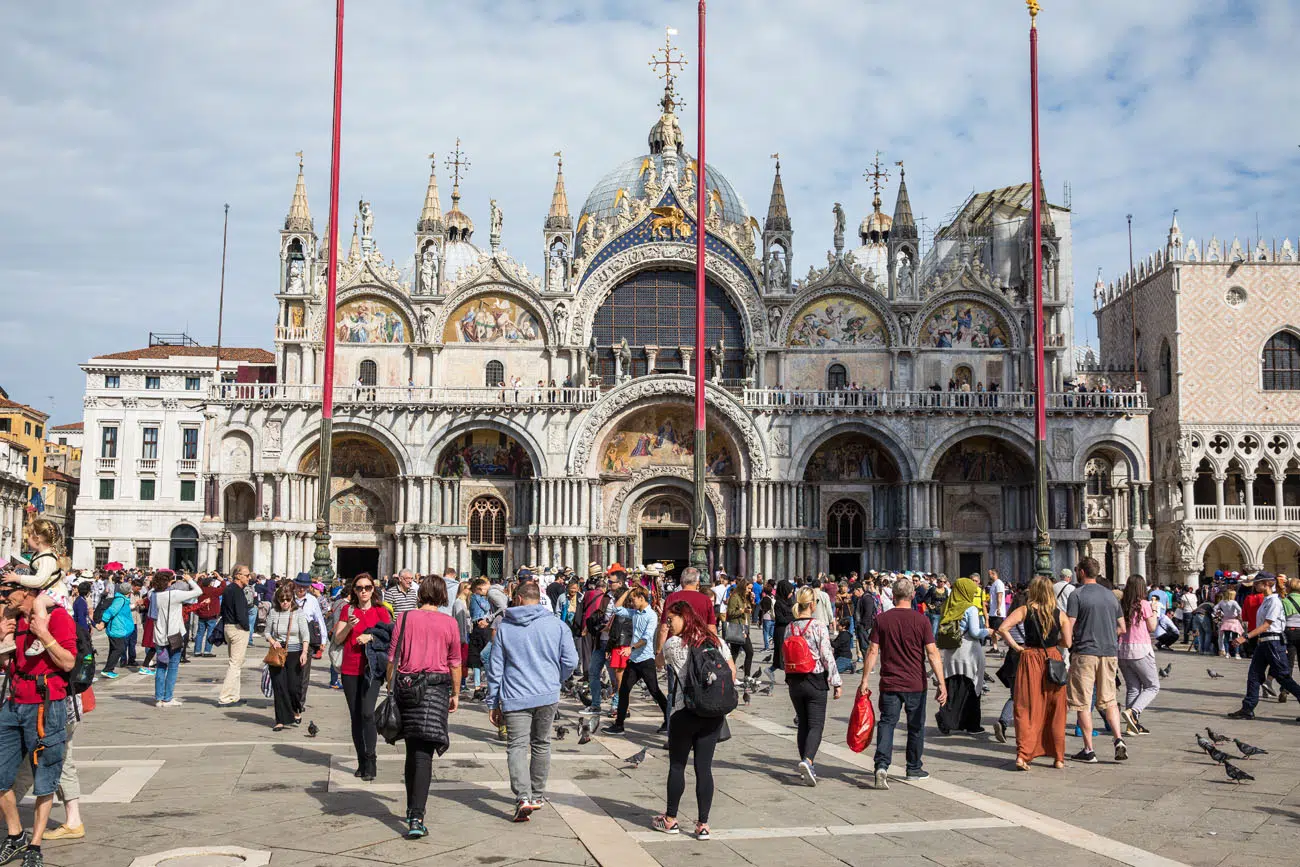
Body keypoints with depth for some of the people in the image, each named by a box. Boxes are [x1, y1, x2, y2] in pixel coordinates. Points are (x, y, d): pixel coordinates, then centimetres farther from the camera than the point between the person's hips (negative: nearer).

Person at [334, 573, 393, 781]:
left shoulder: (381, 611, 3)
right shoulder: (348, 609, 8)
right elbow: (337, 639, 5)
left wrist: (371, 636, -15)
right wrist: (348, 626, -13)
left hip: (371, 669, -3)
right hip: (350, 670, 3)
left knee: (367, 713, -17)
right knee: (355, 716, 7)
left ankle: (370, 762, -11)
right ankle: (361, 762, 17)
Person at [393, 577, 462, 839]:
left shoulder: (406, 618, 1)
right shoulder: (449, 623, -1)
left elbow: (393, 657, 1)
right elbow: (455, 662, 5)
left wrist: (391, 688, 11)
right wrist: (456, 694, 16)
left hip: (406, 686, 2)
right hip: (436, 686, -2)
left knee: (412, 749, 18)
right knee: (424, 754, -4)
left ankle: (412, 810, 29)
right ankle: (416, 818, -14)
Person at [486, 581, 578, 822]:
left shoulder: (504, 627, 3)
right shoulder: (556, 625, 3)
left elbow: (495, 667, 5)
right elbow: (571, 662, 1)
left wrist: (494, 703, 11)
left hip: (515, 698, -2)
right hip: (548, 696, 2)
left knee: (517, 746, -5)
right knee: (541, 744, 17)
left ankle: (523, 797, -23)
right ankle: (537, 796, 27)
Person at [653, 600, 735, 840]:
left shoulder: (673, 644, -8)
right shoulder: (716, 641, 5)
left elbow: (659, 663, 9)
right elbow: (732, 670, 9)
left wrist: (662, 634, 13)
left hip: (684, 712, -4)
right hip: (714, 713, 4)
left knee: (677, 766, 10)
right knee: (704, 767, 6)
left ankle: (670, 820, 20)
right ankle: (703, 824, 6)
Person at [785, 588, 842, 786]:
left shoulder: (789, 628, 4)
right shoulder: (818, 626, -12)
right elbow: (827, 657, -12)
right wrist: (836, 683, -6)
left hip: (795, 682, 5)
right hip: (815, 681, -5)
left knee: (803, 724, 15)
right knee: (816, 725, -3)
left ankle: (806, 764, 18)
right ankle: (807, 760, -23)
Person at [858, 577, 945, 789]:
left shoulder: (882, 619, -2)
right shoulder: (921, 620, -6)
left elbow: (872, 651, -3)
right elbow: (932, 652, -9)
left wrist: (864, 681, 2)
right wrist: (941, 682, -6)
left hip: (889, 684, 0)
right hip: (916, 684, 0)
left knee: (886, 723, 2)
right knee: (916, 727, 14)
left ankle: (882, 766, -16)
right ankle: (914, 769, 25)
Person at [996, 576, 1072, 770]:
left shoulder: (1024, 610, -4)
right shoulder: (1060, 614, 0)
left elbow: (1002, 628, -15)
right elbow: (1067, 642, -3)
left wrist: (1016, 647, -5)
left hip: (1030, 659, -1)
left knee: (1026, 709, 3)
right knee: (1055, 711, 10)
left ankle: (1022, 755, -6)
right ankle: (1058, 758, 16)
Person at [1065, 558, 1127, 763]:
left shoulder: (1077, 595, -6)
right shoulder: (1110, 595, 12)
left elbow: (1069, 627, -12)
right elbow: (1122, 627, 16)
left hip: (1085, 652, -5)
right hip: (1109, 653, 5)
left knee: (1083, 703, 2)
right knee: (1109, 700, 14)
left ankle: (1089, 750, 3)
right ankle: (1119, 740, -4)